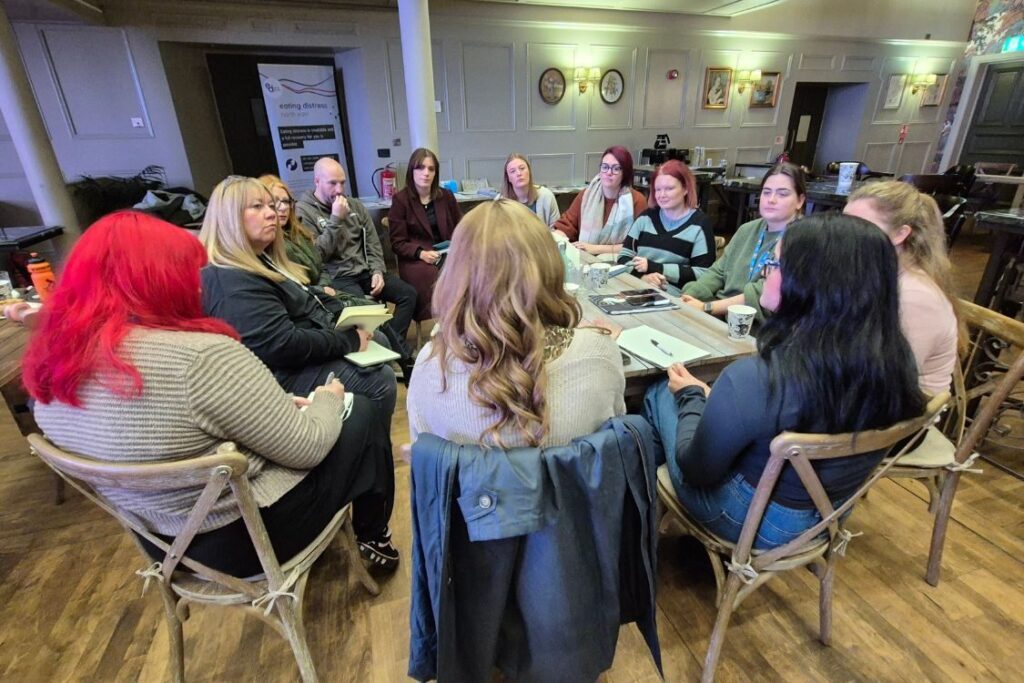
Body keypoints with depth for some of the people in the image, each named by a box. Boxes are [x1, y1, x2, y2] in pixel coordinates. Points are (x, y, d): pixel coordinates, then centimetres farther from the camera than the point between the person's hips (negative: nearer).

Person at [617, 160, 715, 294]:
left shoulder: (700, 223, 0)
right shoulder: (647, 217, 12)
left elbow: (703, 274, -7)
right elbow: (624, 256, 7)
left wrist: (654, 267, -11)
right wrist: (643, 275, -14)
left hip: (673, 296, -3)